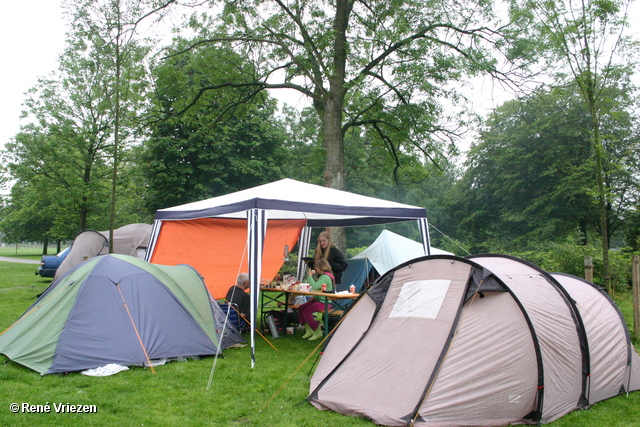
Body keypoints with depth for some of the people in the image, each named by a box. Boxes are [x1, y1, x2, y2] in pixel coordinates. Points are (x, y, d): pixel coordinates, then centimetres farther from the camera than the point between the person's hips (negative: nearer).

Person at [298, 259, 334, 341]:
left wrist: (310, 276, -16)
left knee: (307, 312, -23)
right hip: (318, 299, 11)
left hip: (324, 302, -11)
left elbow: (315, 286, -28)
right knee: (300, 308, 4)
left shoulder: (326, 277, -18)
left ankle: (317, 332, -9)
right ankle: (308, 330, 8)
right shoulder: (321, 276, 17)